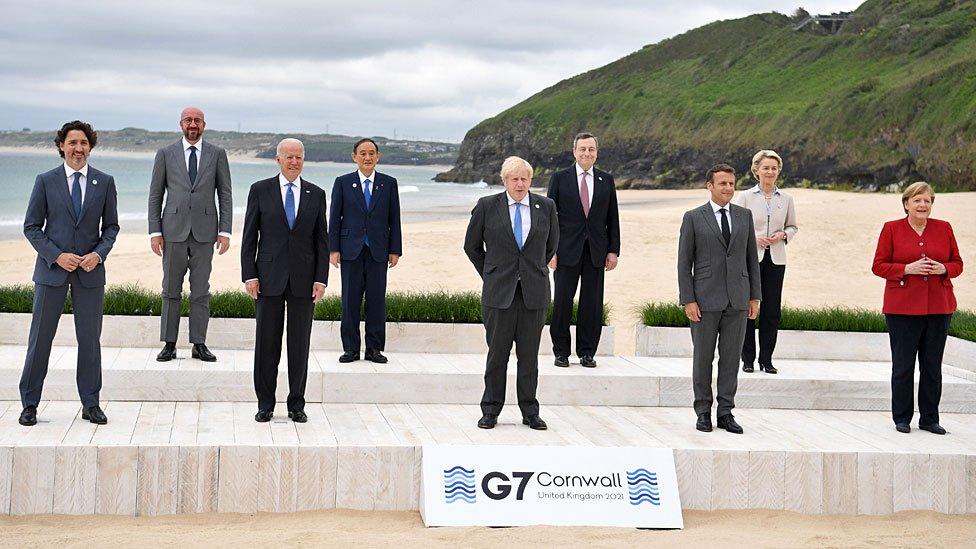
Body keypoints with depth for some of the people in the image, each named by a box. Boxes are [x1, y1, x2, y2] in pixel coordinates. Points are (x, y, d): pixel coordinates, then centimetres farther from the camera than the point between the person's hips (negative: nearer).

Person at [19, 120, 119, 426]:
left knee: (90, 338, 5)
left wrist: (99, 253, -8)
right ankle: (30, 404, 11)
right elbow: (31, 226, 1)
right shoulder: (46, 181, 1)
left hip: (90, 270, 1)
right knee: (41, 336, 2)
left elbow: (111, 226, 10)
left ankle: (91, 404, 14)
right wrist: (56, 255, -11)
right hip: (52, 269, -1)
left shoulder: (104, 182, 5)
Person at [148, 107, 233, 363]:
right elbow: (155, 195, 6)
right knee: (171, 291, 3)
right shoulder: (165, 154, 6)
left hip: (204, 231, 0)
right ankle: (169, 344, 8)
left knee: (201, 291, 3)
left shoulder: (217, 154, 6)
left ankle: (199, 344, 8)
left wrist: (225, 231, -2)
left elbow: (225, 195, 6)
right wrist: (155, 231, -1)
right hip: (174, 231, 0)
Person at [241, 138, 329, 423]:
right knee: (266, 344, 2)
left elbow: (322, 240, 7)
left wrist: (321, 279, -2)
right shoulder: (260, 190, 3)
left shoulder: (316, 195, 7)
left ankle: (297, 405, 13)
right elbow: (249, 237, 2)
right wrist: (249, 276, -6)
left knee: (300, 344, 4)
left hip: (303, 279, 1)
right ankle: (265, 405, 11)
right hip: (270, 277, -1)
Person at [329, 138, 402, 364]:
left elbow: (394, 219, 7)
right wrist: (333, 249, -2)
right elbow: (335, 218, 4)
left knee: (377, 299, 2)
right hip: (351, 250, 0)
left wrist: (395, 250, 2)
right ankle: (350, 348, 8)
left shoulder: (389, 183, 7)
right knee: (350, 300, 1)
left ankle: (374, 349, 9)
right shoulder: (343, 183, 5)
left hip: (378, 250, 1)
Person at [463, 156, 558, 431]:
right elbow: (471, 246, 10)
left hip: (534, 292, 2)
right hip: (499, 293, -1)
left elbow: (551, 245, 19)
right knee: (497, 353, 2)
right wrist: (490, 275, 9)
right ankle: (491, 411, 11)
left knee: (529, 355, 5)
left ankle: (530, 412, 13)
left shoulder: (546, 207, 5)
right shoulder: (487, 206, 0)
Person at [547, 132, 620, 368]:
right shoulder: (560, 178, 3)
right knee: (562, 303, 0)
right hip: (568, 251, -2)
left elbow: (612, 218, 11)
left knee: (592, 304, 3)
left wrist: (613, 250, 4)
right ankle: (561, 352, 10)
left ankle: (587, 353, 12)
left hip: (596, 252, 2)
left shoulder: (606, 180, 10)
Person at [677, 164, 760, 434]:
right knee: (703, 358, 4)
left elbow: (752, 258, 12)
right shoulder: (693, 218, -1)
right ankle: (703, 412, 13)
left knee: (731, 358, 4)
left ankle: (725, 412, 10)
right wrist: (688, 300, -8)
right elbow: (684, 262, -2)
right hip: (705, 298, -3)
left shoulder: (744, 216, 9)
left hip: (737, 300, 3)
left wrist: (755, 297, 7)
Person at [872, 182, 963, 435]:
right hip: (903, 308, -2)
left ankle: (929, 419, 15)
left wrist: (943, 269, -9)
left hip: (938, 307, 2)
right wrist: (908, 268, -14)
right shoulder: (891, 229, 2)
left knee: (933, 366, 5)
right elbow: (879, 266, 0)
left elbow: (957, 263, 13)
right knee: (903, 365, 1)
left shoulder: (944, 228, 9)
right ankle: (902, 418, 12)